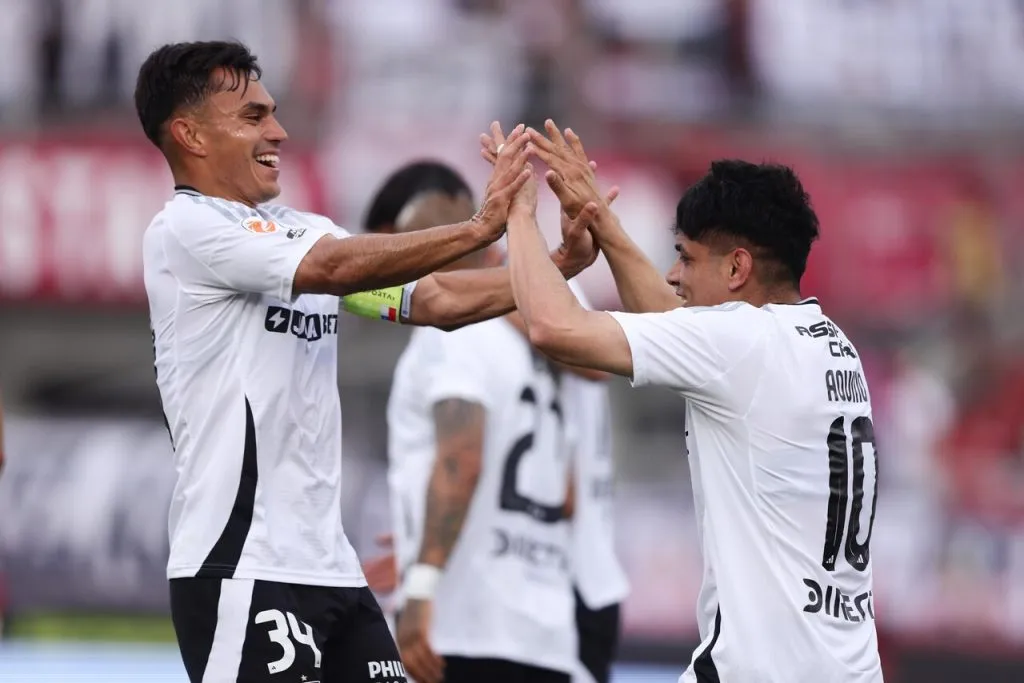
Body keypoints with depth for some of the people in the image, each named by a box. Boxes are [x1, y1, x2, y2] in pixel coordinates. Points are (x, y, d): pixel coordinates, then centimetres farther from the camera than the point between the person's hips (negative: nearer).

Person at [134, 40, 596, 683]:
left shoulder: (302, 231, 15)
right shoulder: (186, 230, -8)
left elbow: (434, 299, 11)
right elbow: (336, 269, -21)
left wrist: (561, 263, -2)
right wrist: (479, 228, -23)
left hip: (328, 562, 8)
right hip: (241, 568, -8)